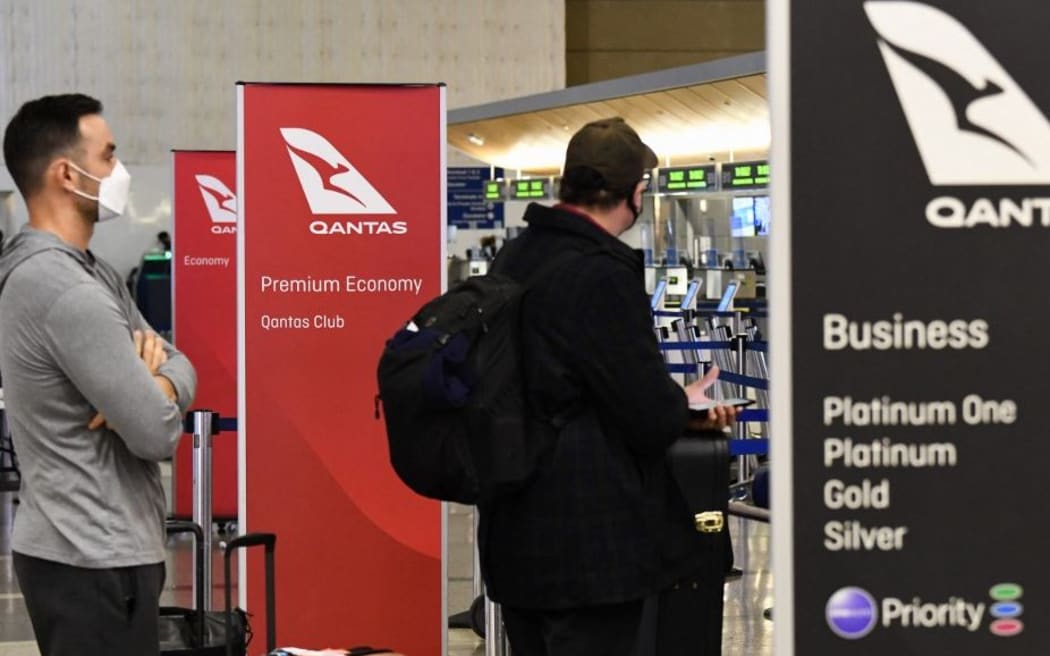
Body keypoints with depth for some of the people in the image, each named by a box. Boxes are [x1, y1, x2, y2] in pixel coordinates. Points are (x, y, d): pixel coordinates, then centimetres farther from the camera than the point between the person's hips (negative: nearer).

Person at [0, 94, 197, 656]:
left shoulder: (88, 272, 12)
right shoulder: (67, 292, -21)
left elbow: (180, 368, 12)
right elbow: (159, 435, -21)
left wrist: (152, 386, -11)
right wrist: (154, 398, 1)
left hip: (82, 547, 10)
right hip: (94, 560, -10)